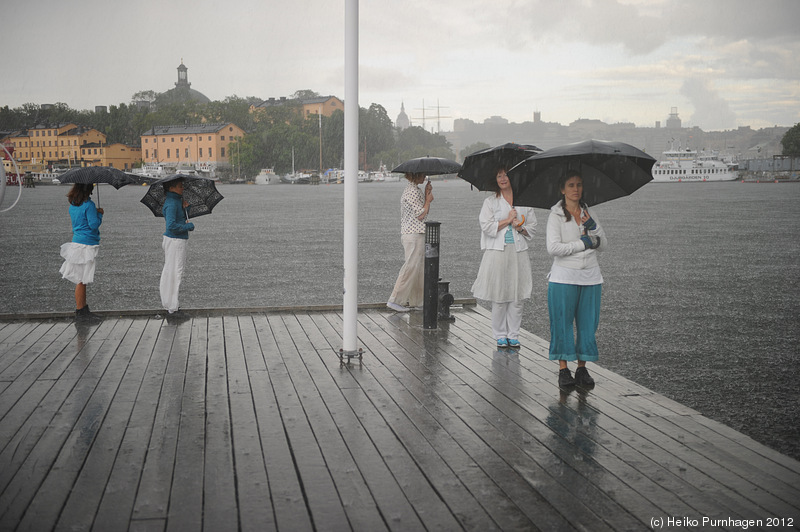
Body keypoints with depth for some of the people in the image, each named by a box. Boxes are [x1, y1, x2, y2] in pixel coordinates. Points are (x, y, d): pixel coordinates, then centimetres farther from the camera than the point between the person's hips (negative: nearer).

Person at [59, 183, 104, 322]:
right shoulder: (89, 205, -14)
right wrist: (100, 214, 0)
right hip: (87, 245, -8)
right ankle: (80, 312, 1)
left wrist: (95, 212, 16)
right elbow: (94, 224, -16)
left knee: (82, 279, 12)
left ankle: (83, 310, 18)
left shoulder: (72, 206, 12)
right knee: (82, 280, -3)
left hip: (77, 242, 8)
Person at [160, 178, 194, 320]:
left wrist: (184, 208, 3)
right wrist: (189, 226, -15)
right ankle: (172, 310, 1)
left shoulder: (176, 201, 13)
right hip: (175, 241, -11)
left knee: (170, 272, 16)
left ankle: (171, 305, 25)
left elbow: (180, 219, 19)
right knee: (174, 273, -5)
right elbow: (171, 225, -27)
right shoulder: (171, 204, -18)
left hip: (179, 240, 11)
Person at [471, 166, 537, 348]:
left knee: (518, 296, 0)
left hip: (518, 252, 2)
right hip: (498, 252, -2)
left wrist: (521, 228, -7)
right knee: (499, 296, -1)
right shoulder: (490, 202, 5)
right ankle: (500, 335, 10)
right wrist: (508, 220, -7)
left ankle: (513, 334, 10)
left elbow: (532, 227, 13)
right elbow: (486, 226, -5)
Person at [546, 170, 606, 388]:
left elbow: (603, 245, 9)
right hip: (564, 277, -4)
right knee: (563, 323, -3)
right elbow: (553, 248, -14)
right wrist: (583, 243, -10)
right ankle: (563, 370, 6)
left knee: (587, 323, 5)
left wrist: (593, 227, -9)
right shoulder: (556, 215, -3)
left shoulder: (588, 213, 12)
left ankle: (582, 368, 13)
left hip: (591, 277, 4)